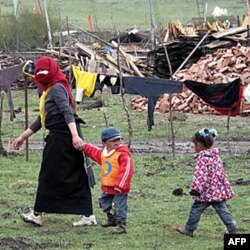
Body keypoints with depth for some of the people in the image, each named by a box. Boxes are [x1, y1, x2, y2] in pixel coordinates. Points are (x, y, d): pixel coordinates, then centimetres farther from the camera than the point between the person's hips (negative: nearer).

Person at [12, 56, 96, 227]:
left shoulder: (57, 88, -9)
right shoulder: (46, 91, 21)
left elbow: (67, 112, -22)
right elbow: (43, 119, 28)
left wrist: (75, 136, -34)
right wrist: (23, 137, 32)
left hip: (62, 135, -10)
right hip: (60, 136, 10)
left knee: (49, 175, -1)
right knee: (76, 177, 6)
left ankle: (37, 214, 7)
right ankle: (88, 215, 4)